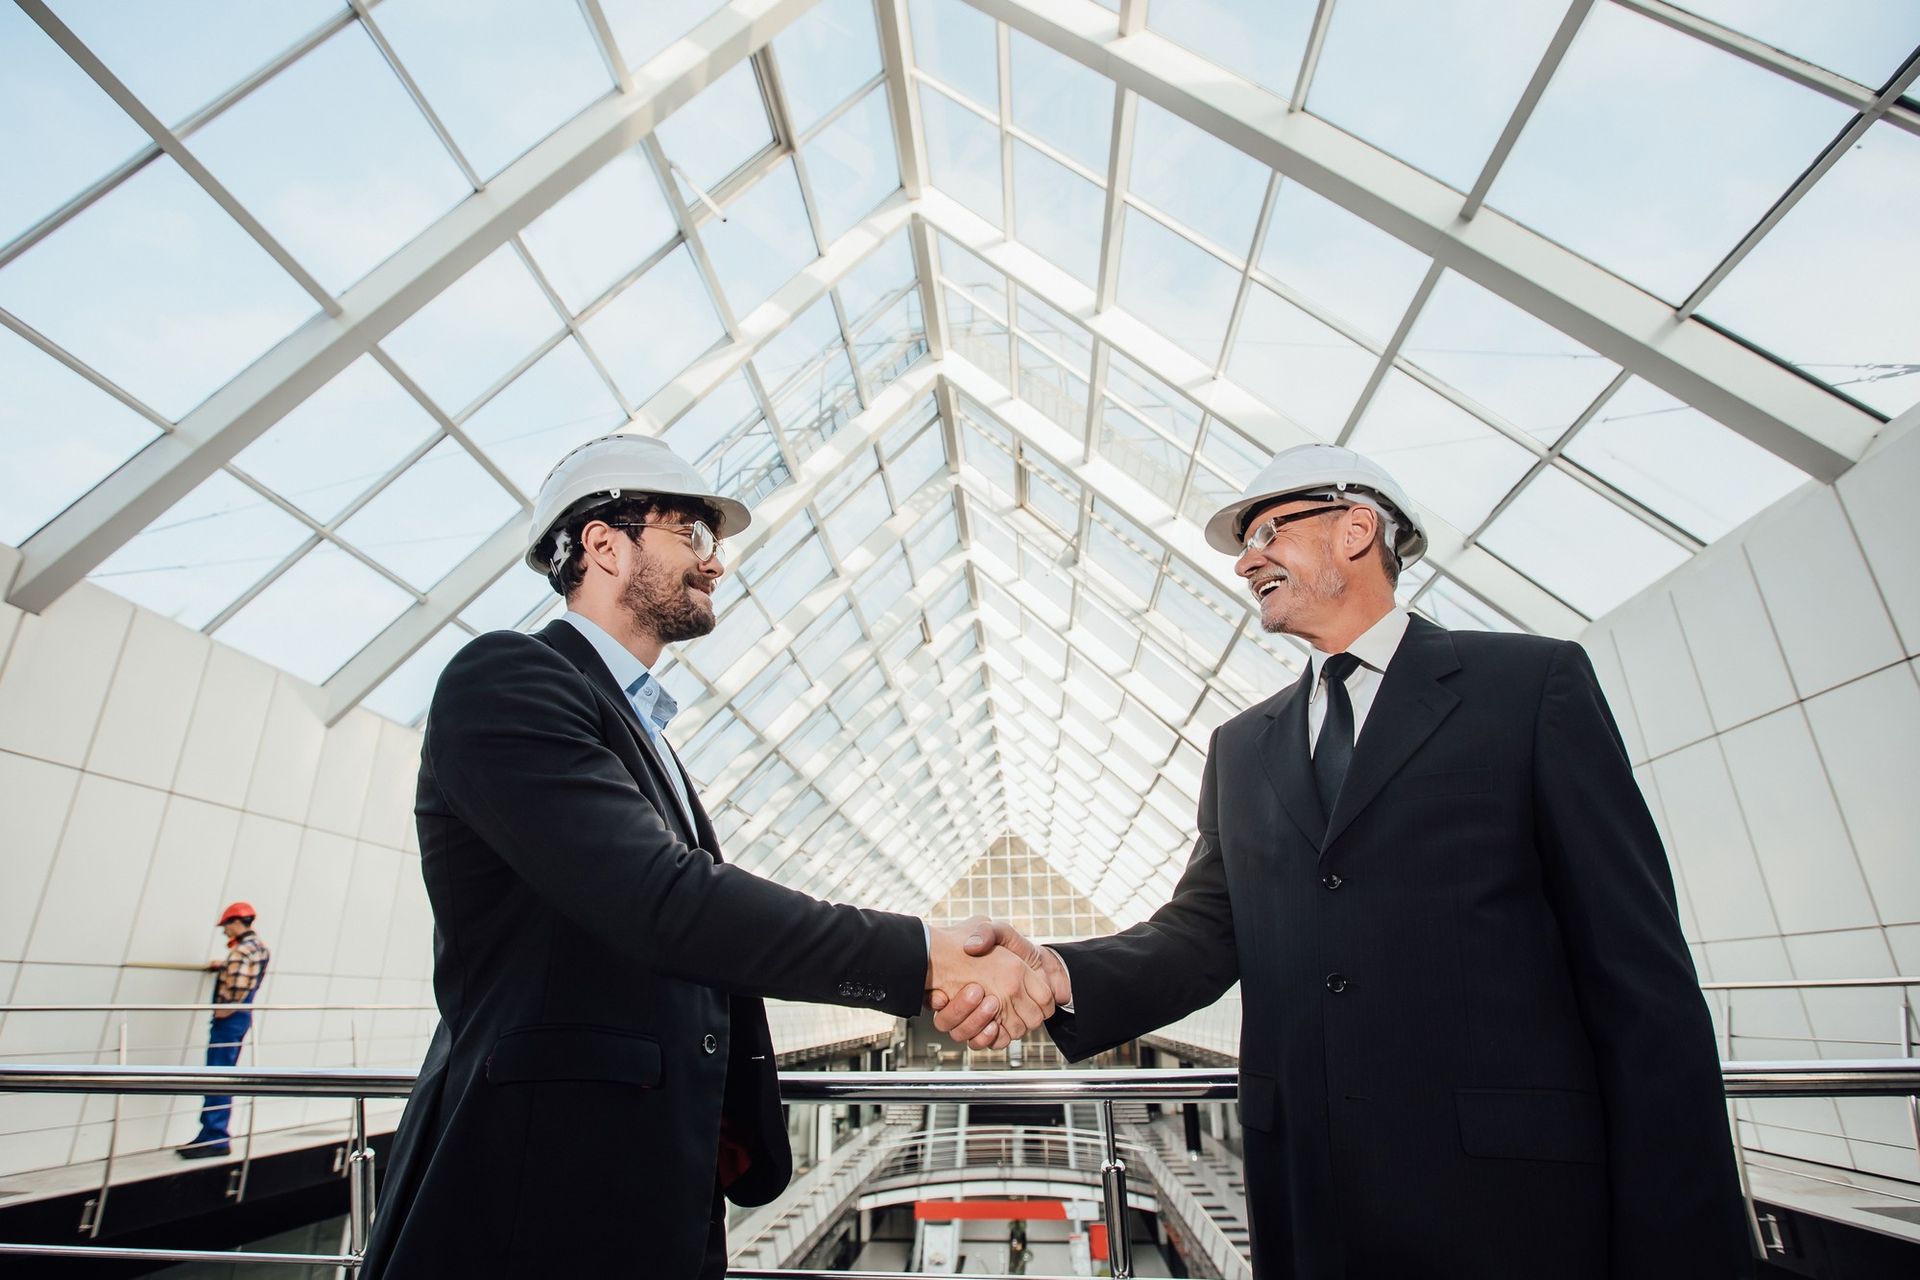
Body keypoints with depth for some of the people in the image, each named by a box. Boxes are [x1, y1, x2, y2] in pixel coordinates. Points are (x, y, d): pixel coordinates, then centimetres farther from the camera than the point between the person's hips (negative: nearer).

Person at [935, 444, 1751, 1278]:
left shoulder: (1534, 682, -1)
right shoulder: (1241, 747, 12)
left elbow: (1639, 968, -5)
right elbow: (1206, 930, 4)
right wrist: (1063, 976, -15)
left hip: (1511, 1190, -4)